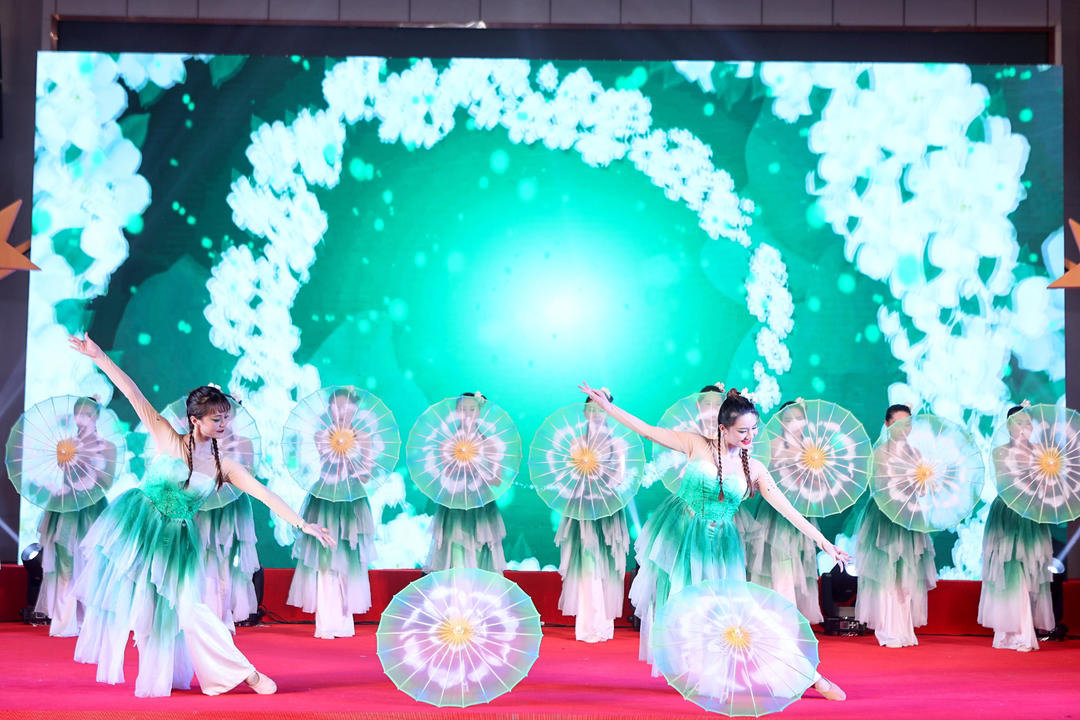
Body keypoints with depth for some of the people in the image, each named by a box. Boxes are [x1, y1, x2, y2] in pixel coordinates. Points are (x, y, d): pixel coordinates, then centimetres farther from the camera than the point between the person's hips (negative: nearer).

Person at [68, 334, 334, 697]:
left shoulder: (224, 466, -2)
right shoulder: (168, 439, -9)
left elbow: (265, 494, -6)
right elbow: (134, 394, -14)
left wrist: (303, 525, -12)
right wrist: (100, 357, -18)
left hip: (175, 539, 2)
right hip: (137, 525, -1)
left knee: (183, 606, 0)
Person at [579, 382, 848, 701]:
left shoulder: (754, 469, -2)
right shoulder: (697, 445, -7)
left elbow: (787, 509, -3)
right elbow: (648, 430, -6)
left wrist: (824, 542, -8)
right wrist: (606, 405, -10)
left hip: (718, 546, 0)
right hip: (678, 534, 0)